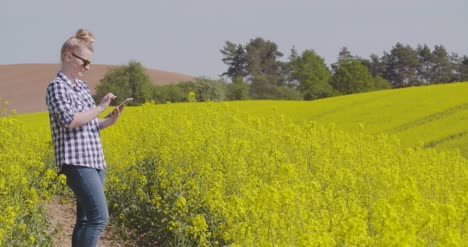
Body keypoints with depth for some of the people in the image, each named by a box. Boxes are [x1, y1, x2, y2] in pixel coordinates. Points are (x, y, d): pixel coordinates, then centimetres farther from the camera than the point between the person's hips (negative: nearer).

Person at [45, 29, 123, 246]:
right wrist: (100, 107, -12)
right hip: (77, 161, -9)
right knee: (99, 216, -17)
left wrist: (109, 121, 4)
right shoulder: (57, 86, -7)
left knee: (86, 220, 7)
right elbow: (70, 121, -20)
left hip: (95, 161, 9)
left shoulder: (82, 87, 18)